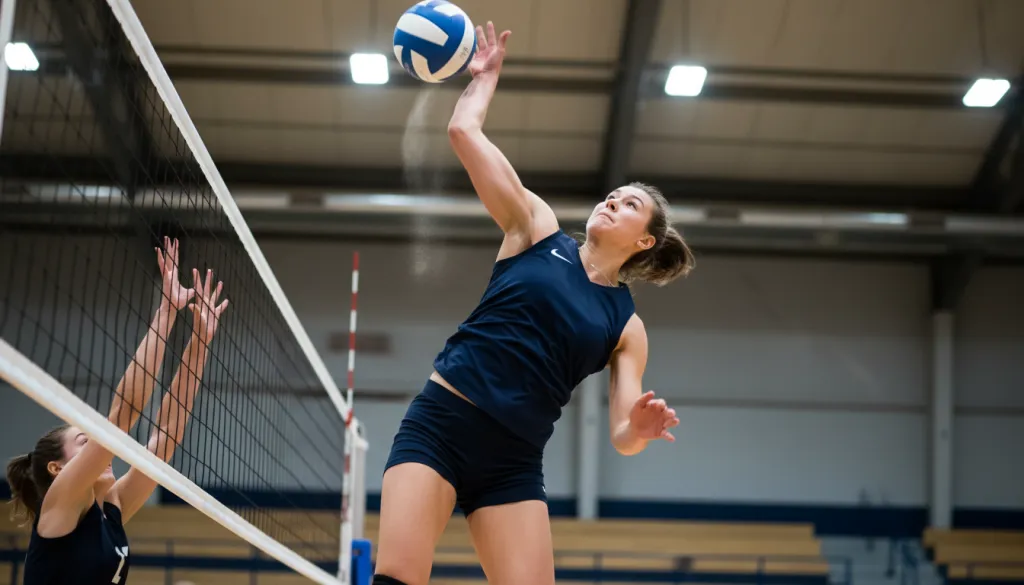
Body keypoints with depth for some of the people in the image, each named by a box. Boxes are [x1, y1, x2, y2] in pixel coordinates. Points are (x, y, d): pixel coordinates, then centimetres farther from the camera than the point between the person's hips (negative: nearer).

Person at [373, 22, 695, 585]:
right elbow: (463, 130, 2)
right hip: (439, 424, -2)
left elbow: (621, 435, 4)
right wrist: (485, 75, 16)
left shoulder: (626, 327, 12)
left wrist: (641, 428, -18)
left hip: (513, 462, 2)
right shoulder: (537, 229, 9)